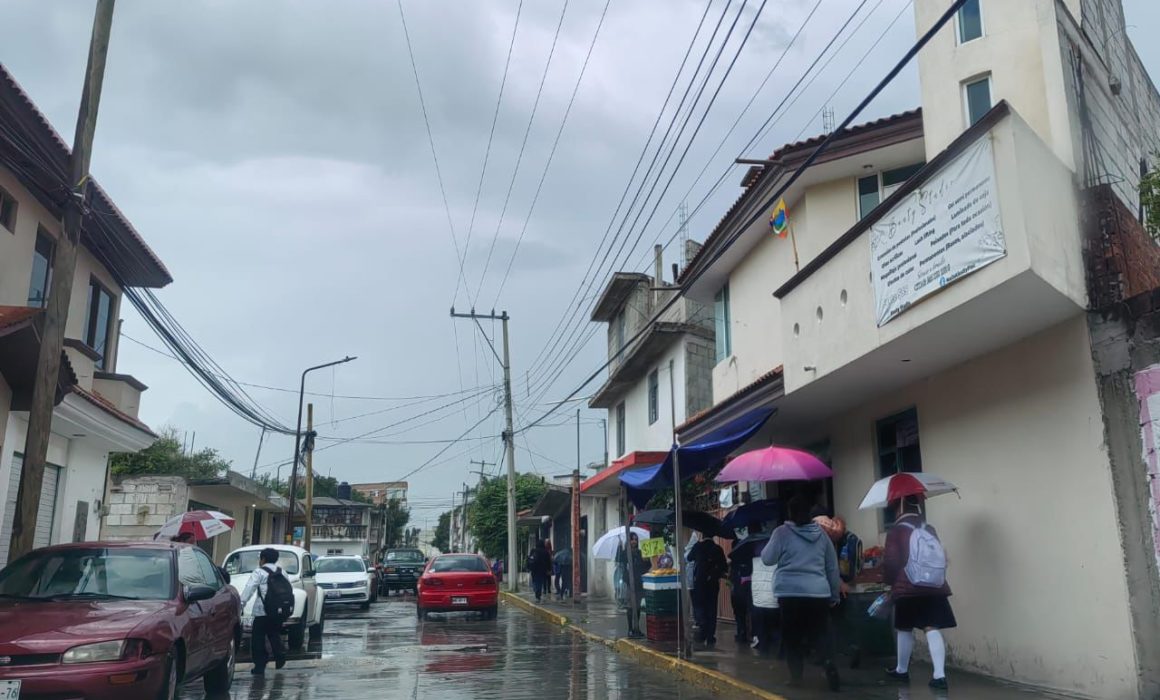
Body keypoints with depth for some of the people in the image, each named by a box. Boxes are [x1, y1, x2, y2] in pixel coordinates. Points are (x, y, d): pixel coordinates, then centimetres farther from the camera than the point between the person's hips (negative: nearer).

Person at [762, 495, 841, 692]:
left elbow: (767, 559, 1)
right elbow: (833, 567, 14)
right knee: (822, 635, 6)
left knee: (792, 637, 8)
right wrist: (834, 595, 22)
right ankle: (832, 675, -9)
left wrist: (767, 546, 21)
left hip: (790, 593, -3)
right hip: (819, 593, 3)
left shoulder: (782, 532, -4)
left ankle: (796, 676, 9)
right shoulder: (821, 534, 9)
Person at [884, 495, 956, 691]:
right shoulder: (930, 530, 9)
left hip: (906, 588, -3)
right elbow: (942, 557, 12)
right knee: (933, 629, -1)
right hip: (934, 587, 3)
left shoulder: (895, 531, -6)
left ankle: (902, 670, 25)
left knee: (905, 629, 11)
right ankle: (939, 675, -11)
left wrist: (892, 581, 8)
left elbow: (890, 562, -9)